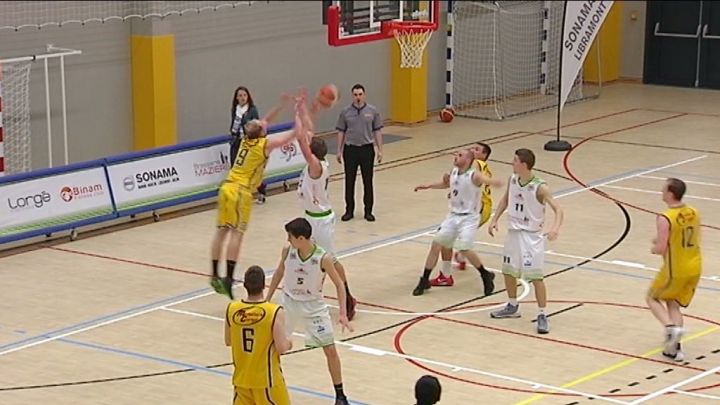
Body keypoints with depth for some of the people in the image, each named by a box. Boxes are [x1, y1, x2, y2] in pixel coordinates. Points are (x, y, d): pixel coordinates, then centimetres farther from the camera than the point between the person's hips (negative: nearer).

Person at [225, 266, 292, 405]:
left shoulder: (231, 309, -6)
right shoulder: (275, 312, -20)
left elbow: (228, 341, 7)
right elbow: (281, 348, -17)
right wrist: (288, 343, 4)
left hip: (241, 377, 4)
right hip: (266, 379, -4)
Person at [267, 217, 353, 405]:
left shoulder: (323, 258, -24)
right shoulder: (287, 251, -14)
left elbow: (339, 284, -13)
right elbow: (279, 273, 5)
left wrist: (343, 313, -21)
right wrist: (267, 300, 8)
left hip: (313, 306, -3)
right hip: (289, 303, 3)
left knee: (330, 350, -3)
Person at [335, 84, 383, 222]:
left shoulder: (372, 111, -1)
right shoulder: (345, 112, 0)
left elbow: (377, 131, 2)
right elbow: (341, 132, 5)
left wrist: (380, 149, -2)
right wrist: (339, 150, 2)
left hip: (367, 149, 0)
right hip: (350, 149, 0)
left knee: (368, 181, 4)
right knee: (349, 181, 5)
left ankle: (368, 211, 14)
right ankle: (349, 211, 15)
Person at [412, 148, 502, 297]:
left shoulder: (474, 175, -18)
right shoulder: (454, 172, 4)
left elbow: (487, 180, -39)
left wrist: (495, 183, -62)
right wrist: (428, 186, 26)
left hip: (469, 218, -7)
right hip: (453, 215, 7)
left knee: (464, 248, -18)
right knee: (436, 244, 3)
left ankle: (486, 275, 6)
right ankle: (424, 280, 16)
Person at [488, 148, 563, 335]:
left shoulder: (540, 188, -21)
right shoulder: (512, 180, -1)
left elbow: (557, 209, -25)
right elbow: (505, 200, 16)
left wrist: (555, 228, -43)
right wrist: (494, 220, 8)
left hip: (532, 236, -7)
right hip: (513, 232, 7)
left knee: (536, 277, -8)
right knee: (508, 271, 17)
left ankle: (542, 315, 1)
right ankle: (512, 307, 36)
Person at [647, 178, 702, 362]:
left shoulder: (665, 219, -20)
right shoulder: (694, 213, 3)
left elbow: (661, 249, -21)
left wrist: (653, 249, 3)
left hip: (675, 270, -6)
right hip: (695, 267, 6)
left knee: (652, 298, 16)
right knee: (673, 304, 19)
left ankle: (671, 327, -7)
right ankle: (675, 347, 11)